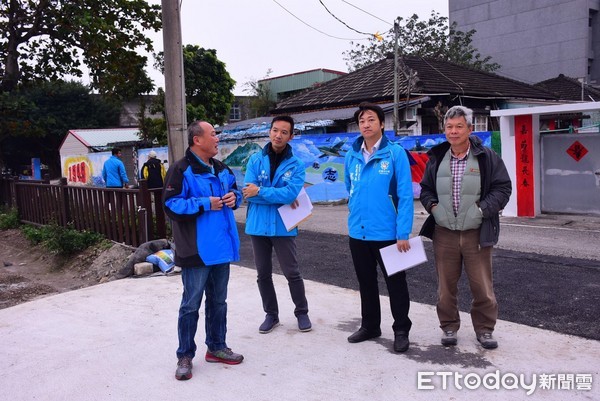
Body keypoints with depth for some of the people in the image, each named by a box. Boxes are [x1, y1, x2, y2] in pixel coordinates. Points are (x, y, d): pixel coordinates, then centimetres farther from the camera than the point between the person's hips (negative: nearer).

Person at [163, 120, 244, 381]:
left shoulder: (221, 169, 11)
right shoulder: (181, 170, -13)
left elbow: (234, 189, 24)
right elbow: (171, 205, -19)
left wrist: (234, 197, 0)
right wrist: (205, 204, -20)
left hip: (221, 247, 8)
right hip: (196, 249, -7)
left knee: (218, 300, 17)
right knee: (191, 304, 3)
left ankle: (216, 347, 32)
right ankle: (185, 356, 17)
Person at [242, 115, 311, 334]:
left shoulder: (296, 165, -4)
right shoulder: (255, 160, 0)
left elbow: (291, 193, -19)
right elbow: (249, 192, -11)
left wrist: (260, 191, -16)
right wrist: (280, 198, -15)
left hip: (283, 226, -2)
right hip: (258, 226, 2)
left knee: (292, 273, 6)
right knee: (263, 274, 12)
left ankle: (302, 313, 26)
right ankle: (271, 314, 29)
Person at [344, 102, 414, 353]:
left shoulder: (395, 153, -10)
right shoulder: (351, 155, 4)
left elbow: (405, 195, -13)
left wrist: (403, 232, -16)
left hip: (387, 232, -5)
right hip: (358, 232, 5)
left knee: (396, 283, 10)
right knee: (366, 282, 18)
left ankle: (401, 330, 27)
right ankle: (370, 326, 36)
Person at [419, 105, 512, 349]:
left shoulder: (487, 157, -1)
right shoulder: (436, 158, 7)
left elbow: (503, 188, 0)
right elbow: (425, 189, 17)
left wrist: (483, 208, -13)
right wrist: (432, 205, -3)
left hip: (477, 234, -2)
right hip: (444, 233, 2)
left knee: (482, 286, 5)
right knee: (446, 286, 10)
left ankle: (484, 329, 23)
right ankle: (449, 327, 27)